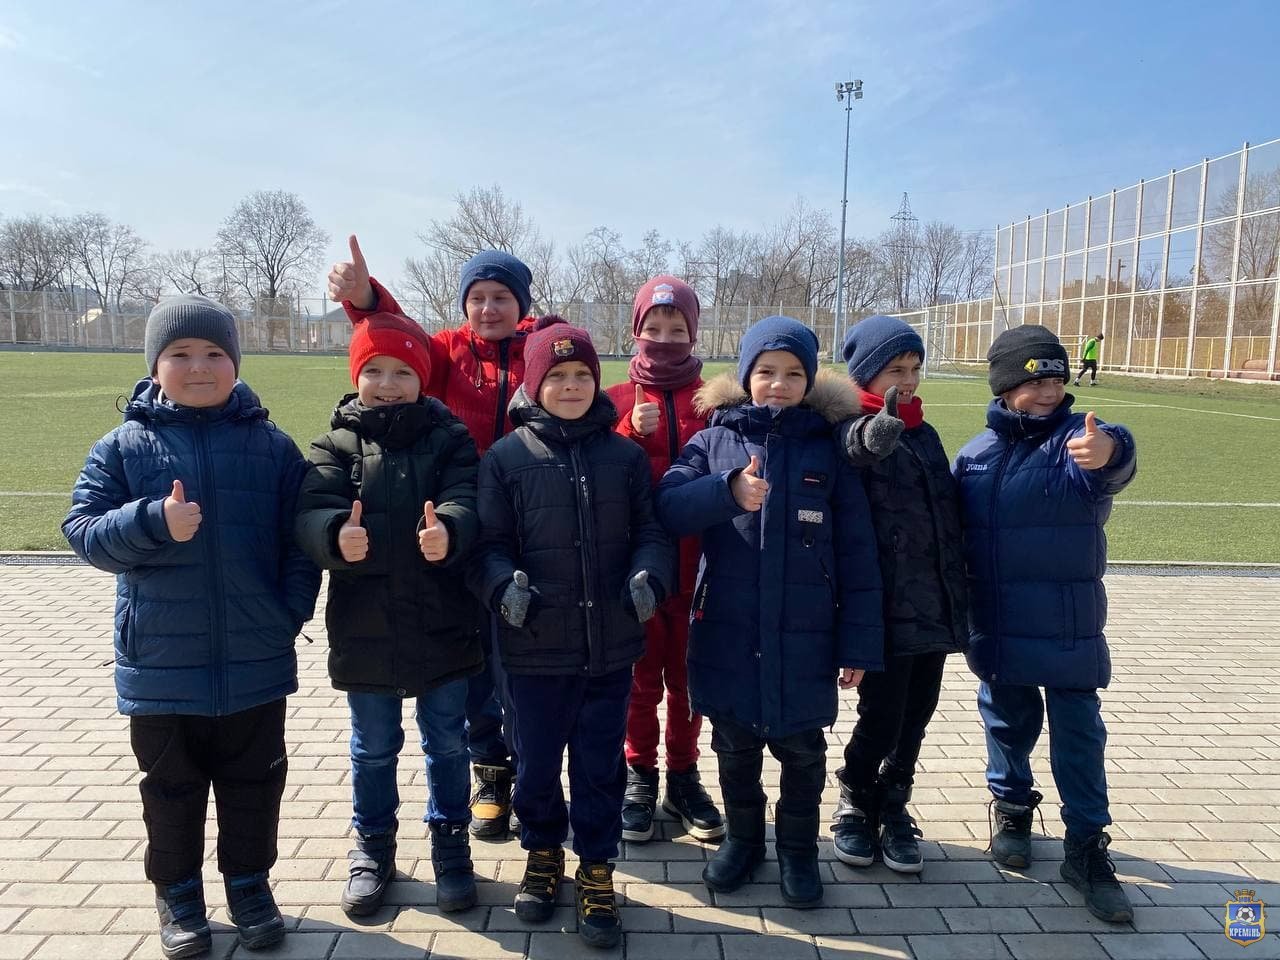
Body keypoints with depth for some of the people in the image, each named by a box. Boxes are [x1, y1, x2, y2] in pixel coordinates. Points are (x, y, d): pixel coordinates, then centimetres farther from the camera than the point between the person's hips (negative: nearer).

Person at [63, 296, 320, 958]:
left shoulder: (271, 445, -1)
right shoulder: (124, 445, -2)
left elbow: (300, 539, 1)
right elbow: (81, 530, -6)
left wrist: (292, 611, -9)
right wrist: (155, 521, -23)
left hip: (255, 661, 0)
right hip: (160, 662, 0)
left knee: (253, 781, 16)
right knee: (171, 788, 17)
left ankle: (248, 881, 36)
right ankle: (177, 892, 38)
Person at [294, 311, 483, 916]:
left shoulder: (450, 439, -1)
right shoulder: (336, 444, 0)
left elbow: (465, 503, -19)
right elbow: (313, 510, -16)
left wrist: (448, 531, -42)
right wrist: (337, 534, -40)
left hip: (442, 627, 0)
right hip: (363, 629, 1)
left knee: (447, 742, 15)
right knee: (373, 747, 18)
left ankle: (450, 842, 36)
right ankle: (373, 845, 39)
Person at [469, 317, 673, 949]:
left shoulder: (625, 456, 2)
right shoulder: (506, 457, -3)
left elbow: (650, 532, 5)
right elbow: (489, 544, -3)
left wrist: (649, 576, -14)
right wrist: (503, 585, -22)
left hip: (611, 648, 1)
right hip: (535, 648, -1)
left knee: (601, 766, 12)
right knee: (536, 763, 16)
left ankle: (596, 872, 32)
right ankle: (542, 854, 42)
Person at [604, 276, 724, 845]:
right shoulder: (618, 399, 2)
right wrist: (631, 434, -17)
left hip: (695, 566, 1)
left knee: (687, 679, 14)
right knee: (641, 679, 12)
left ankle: (683, 777, 31)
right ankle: (640, 778, 29)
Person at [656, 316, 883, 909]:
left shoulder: (828, 449, -1)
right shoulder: (714, 441, 1)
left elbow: (856, 554, -2)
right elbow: (668, 507, -12)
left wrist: (859, 641, -5)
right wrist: (728, 490, -28)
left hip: (805, 638, 0)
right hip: (727, 633, 1)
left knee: (801, 748, 14)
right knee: (735, 745, 17)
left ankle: (798, 848, 37)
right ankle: (742, 837, 40)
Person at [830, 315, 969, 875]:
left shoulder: (924, 434, 13)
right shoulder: (857, 430, -7)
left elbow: (949, 517, 18)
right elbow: (862, 446, -33)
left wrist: (959, 599, 16)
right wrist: (888, 419, -55)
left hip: (934, 608, 6)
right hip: (885, 611, -6)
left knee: (914, 719, 13)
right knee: (880, 718, 2)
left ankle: (893, 811, 31)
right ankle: (855, 806, 26)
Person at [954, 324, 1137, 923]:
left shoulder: (1080, 437, -8)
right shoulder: (976, 453, 0)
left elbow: (1114, 461, -34)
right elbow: (952, 535, 7)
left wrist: (1106, 454, -58)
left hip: (1071, 630, -2)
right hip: (997, 628, 2)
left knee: (1078, 735, 6)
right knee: (1008, 723, 17)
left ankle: (1087, 846, 21)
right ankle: (1012, 808, 39)